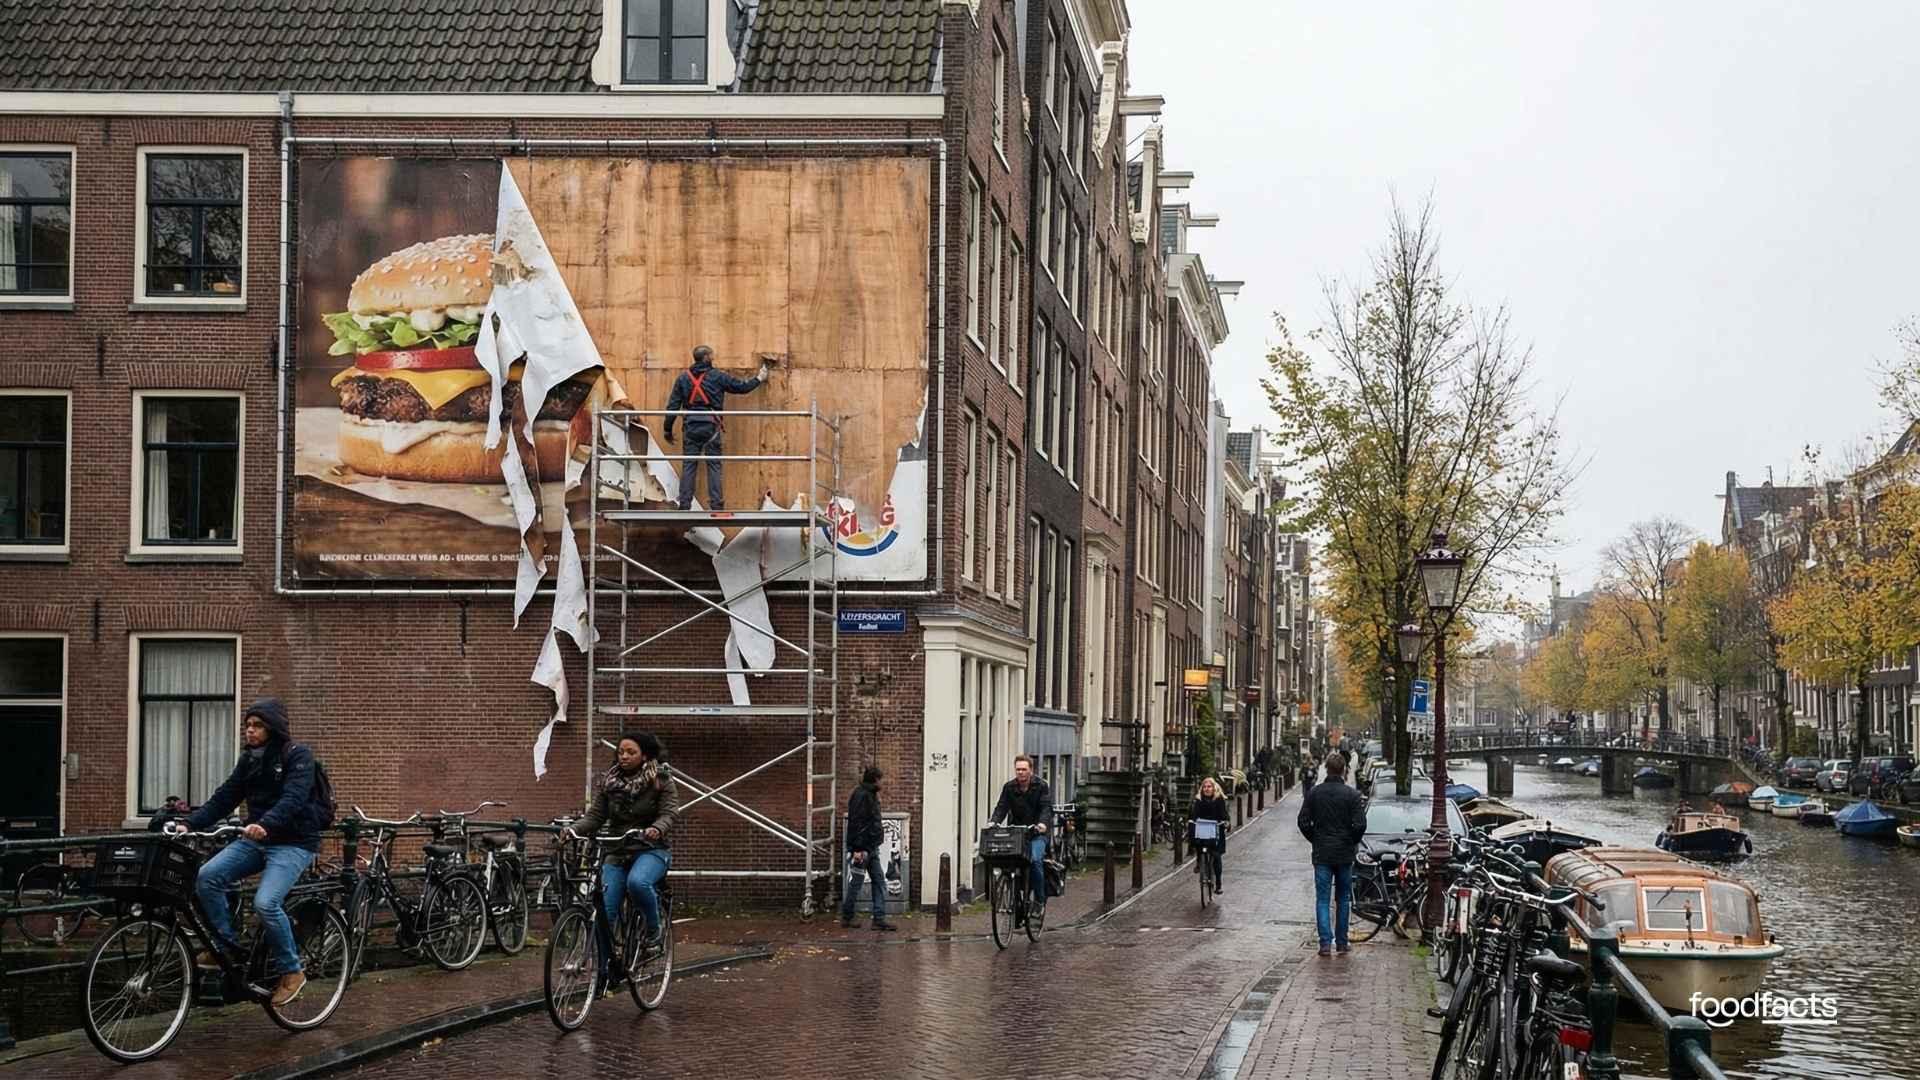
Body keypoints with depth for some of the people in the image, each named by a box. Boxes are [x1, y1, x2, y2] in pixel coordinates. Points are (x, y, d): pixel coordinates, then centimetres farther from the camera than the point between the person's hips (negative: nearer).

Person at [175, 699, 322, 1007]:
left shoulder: (297, 756, -10)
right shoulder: (249, 759, 10)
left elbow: (293, 799, -26)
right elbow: (224, 798, 5)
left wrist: (264, 825, -43)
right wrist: (188, 823, -10)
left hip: (293, 842, -7)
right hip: (255, 840, 7)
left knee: (265, 903, -26)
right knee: (207, 876, -16)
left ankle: (291, 972, -7)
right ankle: (226, 947, -1)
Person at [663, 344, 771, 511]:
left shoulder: (683, 378, 6)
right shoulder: (717, 376, 0)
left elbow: (673, 406, 5)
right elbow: (742, 386, 7)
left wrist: (668, 430, 11)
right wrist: (759, 379, 26)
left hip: (691, 427, 2)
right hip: (710, 426, -2)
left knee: (688, 465, 4)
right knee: (713, 465, 2)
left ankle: (684, 505, 1)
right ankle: (716, 505, -2)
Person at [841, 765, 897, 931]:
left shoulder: (870, 795, 16)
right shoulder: (861, 795, -16)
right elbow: (856, 823, -21)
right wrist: (857, 849, -23)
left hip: (871, 848, 10)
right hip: (861, 848, -10)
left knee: (879, 883, 5)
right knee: (855, 883, 1)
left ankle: (879, 919, 4)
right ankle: (846, 917, 12)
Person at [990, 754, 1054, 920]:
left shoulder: (1040, 786, -2)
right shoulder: (1009, 787, 6)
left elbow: (1047, 807, -12)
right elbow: (1002, 807, -1)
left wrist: (1042, 822, -32)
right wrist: (994, 822, -21)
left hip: (1036, 833, -3)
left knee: (1035, 860, -24)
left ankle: (1040, 899, -12)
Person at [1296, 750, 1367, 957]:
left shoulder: (1314, 793, -2)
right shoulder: (1352, 795, -8)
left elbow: (1304, 823, -3)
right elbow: (1360, 825, -12)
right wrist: (1353, 843, 6)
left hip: (1321, 854, 0)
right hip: (1345, 854, 0)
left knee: (1322, 899, 1)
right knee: (1343, 899, 12)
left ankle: (1325, 942, -9)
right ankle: (1341, 942, 16)